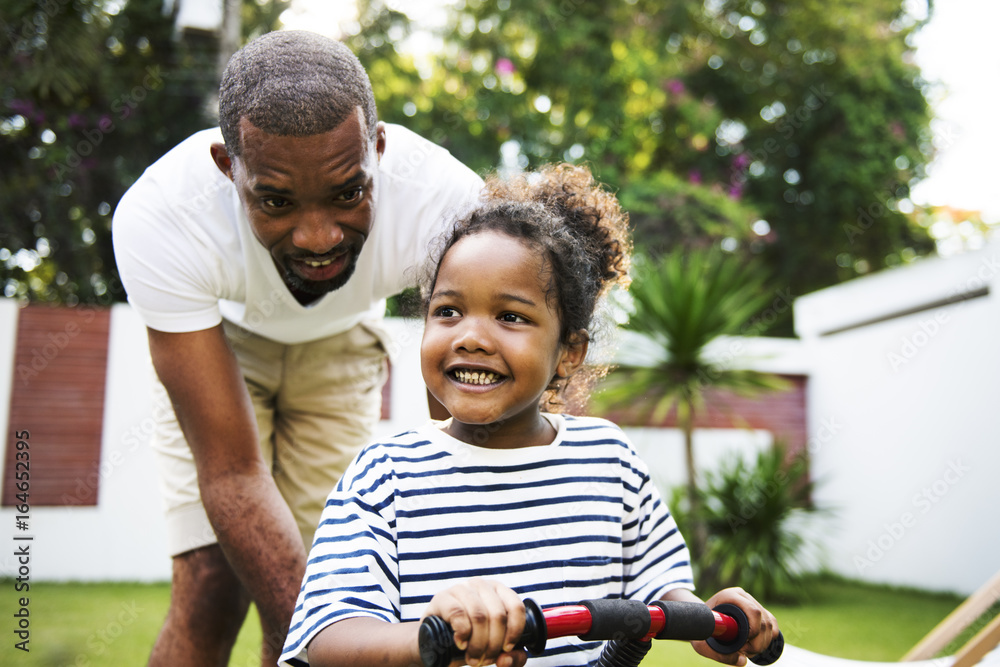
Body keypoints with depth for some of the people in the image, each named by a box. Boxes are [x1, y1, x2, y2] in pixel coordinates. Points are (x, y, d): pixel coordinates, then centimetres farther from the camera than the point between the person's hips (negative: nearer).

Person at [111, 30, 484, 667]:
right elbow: (231, 469, -36)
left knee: (301, 598, 3)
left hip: (342, 347, 2)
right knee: (210, 597, -14)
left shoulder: (445, 198, -37)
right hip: (216, 343, -1)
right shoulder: (156, 218, -38)